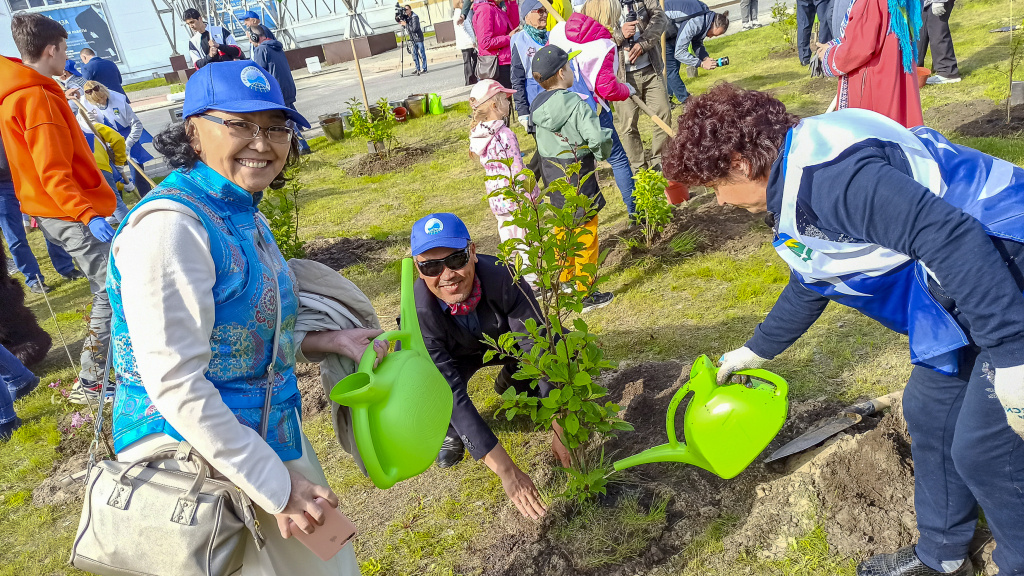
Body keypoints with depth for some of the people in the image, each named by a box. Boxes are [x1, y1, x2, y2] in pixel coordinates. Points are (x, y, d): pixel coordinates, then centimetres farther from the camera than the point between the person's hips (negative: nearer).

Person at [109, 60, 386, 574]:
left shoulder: (242, 217, 5)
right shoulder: (171, 225, -23)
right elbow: (176, 383, -25)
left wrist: (328, 341, 1)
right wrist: (276, 487, -21)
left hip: (269, 436, 9)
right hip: (195, 460, -8)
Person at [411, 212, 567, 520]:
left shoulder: (502, 277, -36)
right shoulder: (419, 313, -36)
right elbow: (451, 392, -39)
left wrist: (560, 430, -35)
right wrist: (507, 471, -42)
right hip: (452, 357, -1)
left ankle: (514, 381, 12)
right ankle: (451, 428, 5)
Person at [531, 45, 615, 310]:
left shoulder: (537, 105, 0)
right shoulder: (576, 104, -20)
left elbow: (540, 143, 7)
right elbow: (597, 137, -27)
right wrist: (600, 155, -7)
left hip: (552, 172, 7)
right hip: (577, 173, -7)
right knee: (586, 233, 4)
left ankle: (563, 282, 37)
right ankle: (585, 295, 13)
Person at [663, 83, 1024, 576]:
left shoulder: (825, 171, -25)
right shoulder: (796, 184, 9)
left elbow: (949, 235, -33)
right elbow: (808, 287, 22)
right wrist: (756, 351, 32)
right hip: (967, 294, 10)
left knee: (983, 449, -1)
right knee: (928, 411, 17)